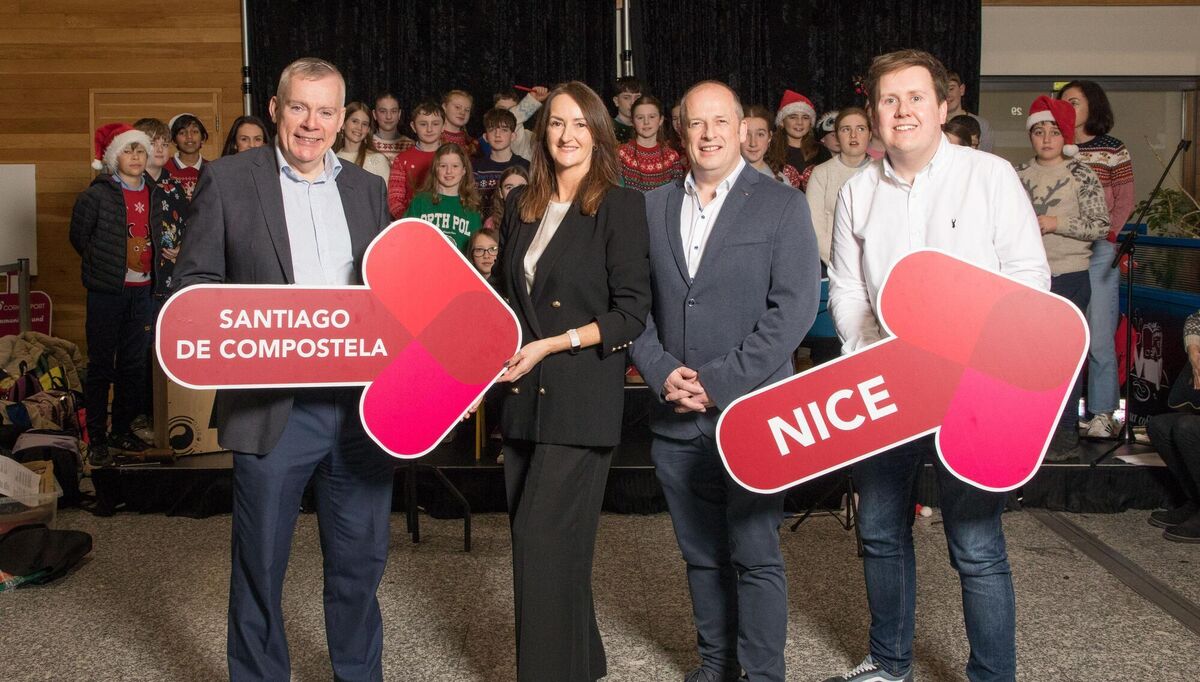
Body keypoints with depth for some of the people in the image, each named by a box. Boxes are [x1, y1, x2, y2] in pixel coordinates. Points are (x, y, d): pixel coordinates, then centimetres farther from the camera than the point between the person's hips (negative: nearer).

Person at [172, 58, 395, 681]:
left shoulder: (369, 188, 13)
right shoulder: (227, 180, 2)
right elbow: (194, 280, 0)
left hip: (362, 403, 3)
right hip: (273, 407, -3)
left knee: (360, 560, 14)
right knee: (260, 565, 9)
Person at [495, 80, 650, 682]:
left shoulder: (620, 207, -5)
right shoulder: (521, 205, 13)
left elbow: (631, 314, -10)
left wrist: (550, 344, -15)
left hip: (580, 401, -6)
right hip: (522, 399, 6)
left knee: (543, 545, -9)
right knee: (542, 544, 11)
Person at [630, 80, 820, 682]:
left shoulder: (782, 205, -1)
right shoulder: (653, 207, 11)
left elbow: (795, 306, -9)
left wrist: (720, 381, -13)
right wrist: (662, 372, -7)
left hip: (750, 413, -4)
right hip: (675, 417, 4)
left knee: (755, 556, 0)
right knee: (701, 554, 14)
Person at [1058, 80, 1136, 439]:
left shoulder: (1114, 150, 5)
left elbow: (1124, 201, 3)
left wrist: (1107, 236, -10)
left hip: (1098, 249, -3)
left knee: (1099, 334, -6)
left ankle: (1102, 413, 1)